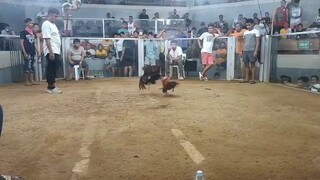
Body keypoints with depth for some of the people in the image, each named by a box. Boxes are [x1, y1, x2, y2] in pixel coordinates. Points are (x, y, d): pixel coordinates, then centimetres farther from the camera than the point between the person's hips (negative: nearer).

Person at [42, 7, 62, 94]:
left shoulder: (53, 24, 19)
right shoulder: (46, 24, -9)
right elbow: (47, 39, -17)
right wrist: (51, 52, -23)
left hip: (56, 51, 9)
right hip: (51, 52, -9)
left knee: (54, 69, 11)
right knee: (51, 69, -7)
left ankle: (52, 85, 18)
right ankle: (51, 87, -2)